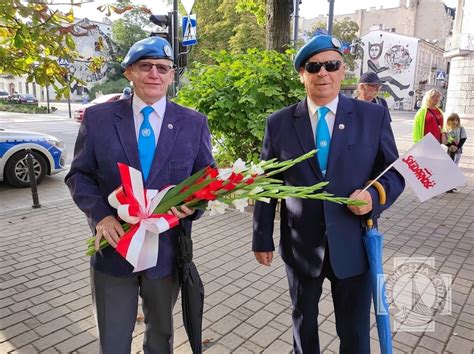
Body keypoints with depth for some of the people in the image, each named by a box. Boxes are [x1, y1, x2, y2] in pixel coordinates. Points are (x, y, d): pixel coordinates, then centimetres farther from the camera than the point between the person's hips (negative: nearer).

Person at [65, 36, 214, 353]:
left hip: (167, 250, 1)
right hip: (113, 248, 0)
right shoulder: (97, 117, -3)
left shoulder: (194, 123, -2)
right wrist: (100, 215, -15)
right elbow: (79, 175, 1)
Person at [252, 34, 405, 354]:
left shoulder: (374, 116, -3)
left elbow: (395, 174, 2)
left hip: (353, 246, 0)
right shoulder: (279, 123, -2)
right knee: (304, 323, 22)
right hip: (300, 246, 1)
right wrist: (262, 238, 1)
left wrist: (375, 196, -20)